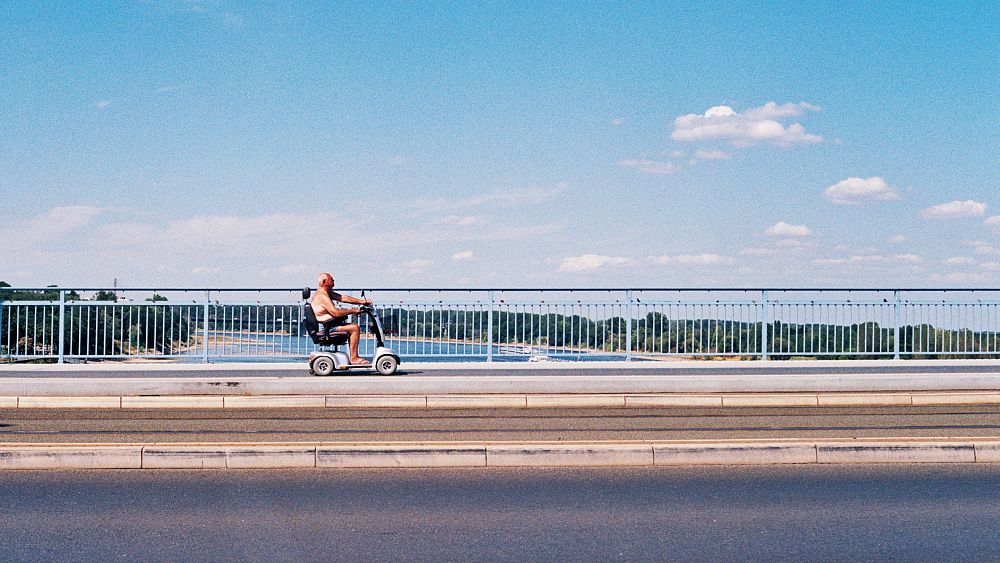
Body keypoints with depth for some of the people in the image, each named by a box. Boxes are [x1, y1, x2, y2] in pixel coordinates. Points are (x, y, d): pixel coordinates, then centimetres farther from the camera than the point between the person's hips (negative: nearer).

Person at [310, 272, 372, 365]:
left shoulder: (327, 293, 16)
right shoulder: (322, 295, -18)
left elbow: (343, 298, 11)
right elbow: (336, 312, -25)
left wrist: (362, 301, 2)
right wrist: (353, 311, -15)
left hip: (328, 324, 11)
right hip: (325, 328, -11)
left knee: (353, 326, 19)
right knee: (354, 328, -17)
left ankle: (354, 357, 14)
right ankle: (353, 358, -15)